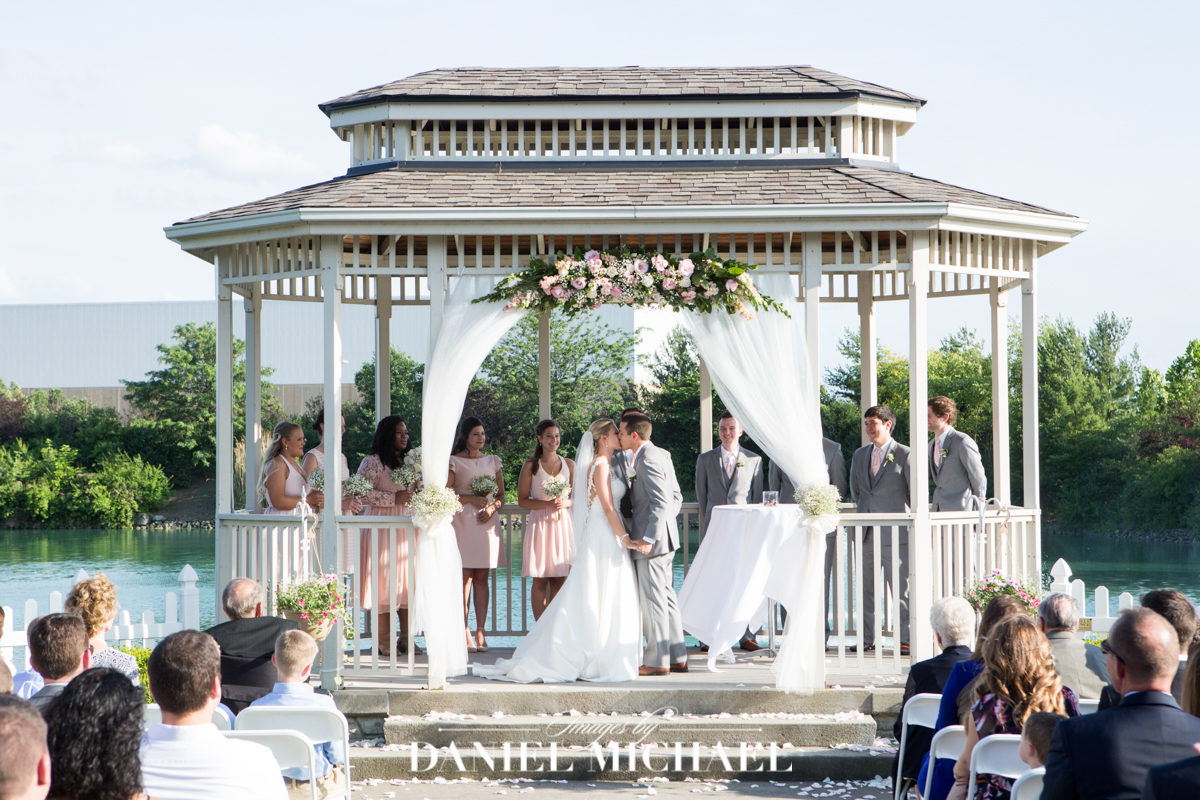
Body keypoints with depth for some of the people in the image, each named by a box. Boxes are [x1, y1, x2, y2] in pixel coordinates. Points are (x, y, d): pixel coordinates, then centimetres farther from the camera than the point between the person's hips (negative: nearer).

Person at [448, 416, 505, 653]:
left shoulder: (493, 462, 16)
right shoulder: (454, 462, 4)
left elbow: (501, 495, 16)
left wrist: (492, 507, -5)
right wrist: (472, 499, -12)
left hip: (487, 522, 4)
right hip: (463, 521, -4)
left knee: (482, 578, 2)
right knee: (465, 577, -7)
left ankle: (480, 632, 1)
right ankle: (465, 633, -8)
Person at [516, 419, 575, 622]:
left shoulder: (569, 464, 9)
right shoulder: (530, 466, 1)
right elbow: (522, 500, -1)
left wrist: (565, 503, -9)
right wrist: (547, 504, -15)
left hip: (563, 525, 2)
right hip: (539, 524, -2)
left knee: (559, 580, 2)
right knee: (540, 581, -2)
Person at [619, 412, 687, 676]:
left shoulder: (648, 460, -18)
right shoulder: (661, 455, 13)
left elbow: (661, 502, -24)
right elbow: (676, 496, 19)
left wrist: (649, 538, -24)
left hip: (652, 542, -10)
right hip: (665, 538, 10)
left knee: (652, 600, -4)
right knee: (666, 598, 14)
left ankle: (657, 661, 1)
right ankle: (677, 657, 17)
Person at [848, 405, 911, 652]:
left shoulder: (904, 455, -3)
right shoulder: (859, 455, 15)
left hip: (895, 532, -6)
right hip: (866, 534, 6)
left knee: (901, 589, -3)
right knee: (866, 588, 8)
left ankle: (905, 639, 0)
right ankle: (866, 639, 13)